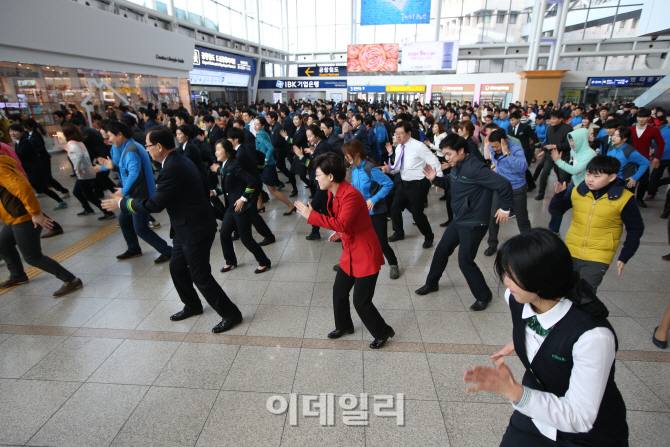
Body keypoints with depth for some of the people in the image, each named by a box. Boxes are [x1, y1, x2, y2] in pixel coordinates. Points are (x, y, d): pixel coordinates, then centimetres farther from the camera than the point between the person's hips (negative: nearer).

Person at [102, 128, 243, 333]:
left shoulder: (172, 169, -23)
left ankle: (231, 314, 12)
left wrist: (122, 203, -5)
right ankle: (192, 306, 39)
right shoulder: (180, 160, 9)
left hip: (195, 230, -10)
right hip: (187, 227, 10)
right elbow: (203, 189, 15)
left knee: (200, 276, -1)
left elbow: (155, 205, -19)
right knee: (177, 267, 21)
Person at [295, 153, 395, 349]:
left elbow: (342, 224, -37)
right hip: (350, 253, 9)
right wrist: (340, 233, 5)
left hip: (365, 255, -9)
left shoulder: (351, 195, -26)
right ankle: (344, 326, 43)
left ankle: (383, 332, 25)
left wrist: (311, 215, -33)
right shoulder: (333, 193, 4)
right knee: (339, 291, 18)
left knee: (361, 301, -1)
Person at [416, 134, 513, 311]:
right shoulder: (457, 166, 3)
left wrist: (505, 207, -13)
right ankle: (431, 283, 37)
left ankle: (484, 295, 21)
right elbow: (450, 183, 20)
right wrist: (435, 179, 2)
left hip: (474, 224, -9)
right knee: (441, 251, 16)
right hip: (459, 220, 9)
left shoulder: (475, 168, -25)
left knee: (465, 261, -2)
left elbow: (503, 184, -25)